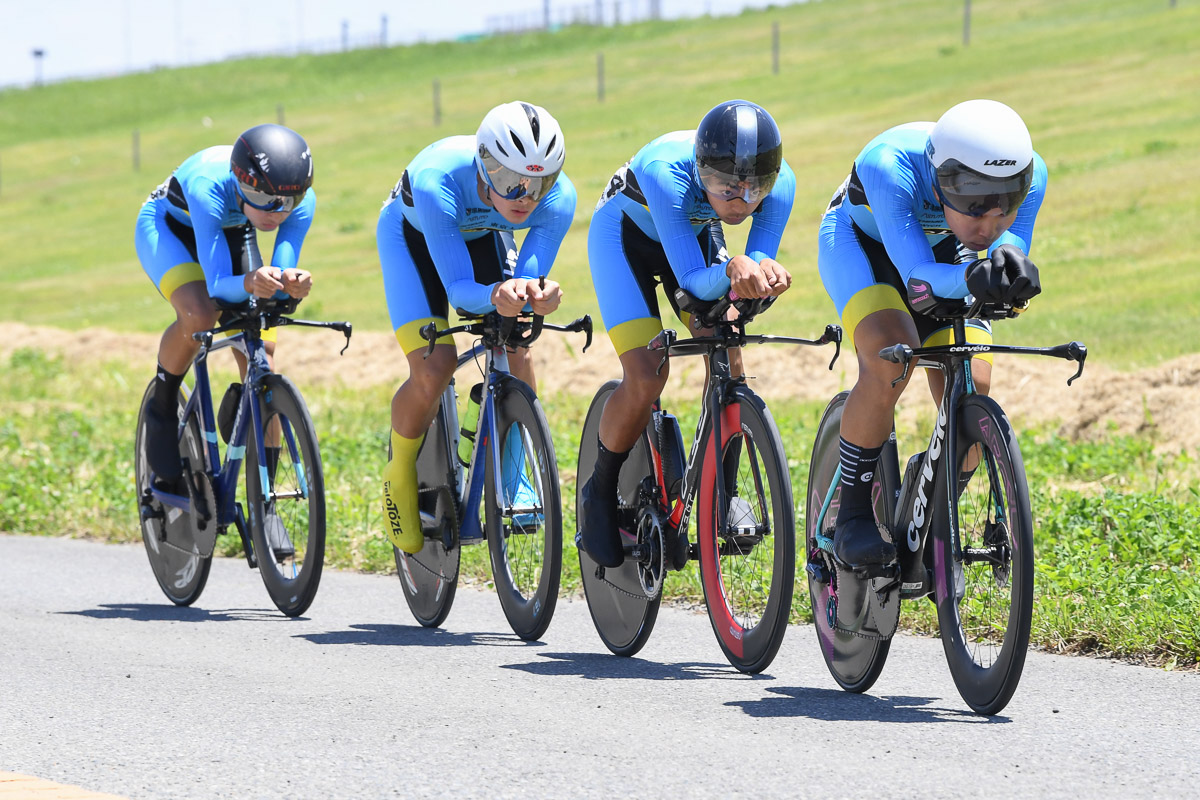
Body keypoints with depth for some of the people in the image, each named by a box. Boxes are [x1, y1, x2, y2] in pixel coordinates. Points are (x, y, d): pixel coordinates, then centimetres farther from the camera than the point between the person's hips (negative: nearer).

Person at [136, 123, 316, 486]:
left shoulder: (302, 201, -32)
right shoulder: (210, 188, -43)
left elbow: (280, 274, -29)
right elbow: (217, 285, -44)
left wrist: (291, 282, -53)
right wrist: (250, 283, -65)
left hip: (232, 233, 4)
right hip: (169, 227, -4)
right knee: (200, 314, -35)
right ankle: (162, 410, -8)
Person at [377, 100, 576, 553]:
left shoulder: (558, 197, -34)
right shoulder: (438, 182, -43)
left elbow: (528, 279, -28)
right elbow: (459, 290, -39)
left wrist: (537, 294, -52)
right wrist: (496, 296, -61)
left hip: (482, 234, 3)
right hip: (413, 233, -3)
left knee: (516, 349, -18)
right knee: (433, 369, -19)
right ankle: (400, 477, 7)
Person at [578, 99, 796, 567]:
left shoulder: (780, 184, -31)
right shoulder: (667, 172, -42)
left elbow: (760, 260, -27)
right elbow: (694, 281, -42)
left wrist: (765, 272, -50)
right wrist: (733, 270, -62)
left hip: (695, 232, 4)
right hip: (625, 231, -4)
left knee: (726, 358, -15)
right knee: (646, 377, -18)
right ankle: (601, 493, 5)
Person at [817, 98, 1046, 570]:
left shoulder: (1030, 174, -32)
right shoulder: (889, 166, -43)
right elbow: (917, 275, -46)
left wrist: (1012, 270, -55)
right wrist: (971, 278, -66)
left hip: (942, 250, 4)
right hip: (861, 241, -4)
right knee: (890, 361, -30)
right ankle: (852, 519, -14)